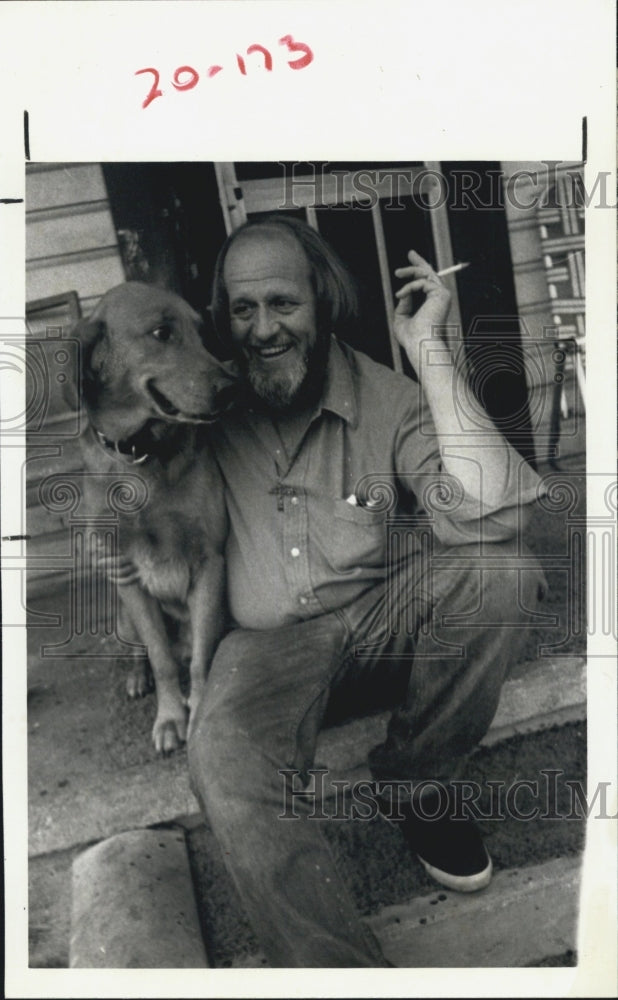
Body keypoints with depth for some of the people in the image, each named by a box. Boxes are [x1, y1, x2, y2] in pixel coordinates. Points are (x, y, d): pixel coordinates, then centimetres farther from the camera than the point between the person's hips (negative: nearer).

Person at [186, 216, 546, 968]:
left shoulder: (390, 400, -6)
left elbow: (489, 511, -25)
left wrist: (426, 347, -22)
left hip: (386, 618, 1)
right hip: (270, 645, -1)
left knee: (498, 568, -28)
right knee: (225, 757, -33)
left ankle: (414, 785, -4)